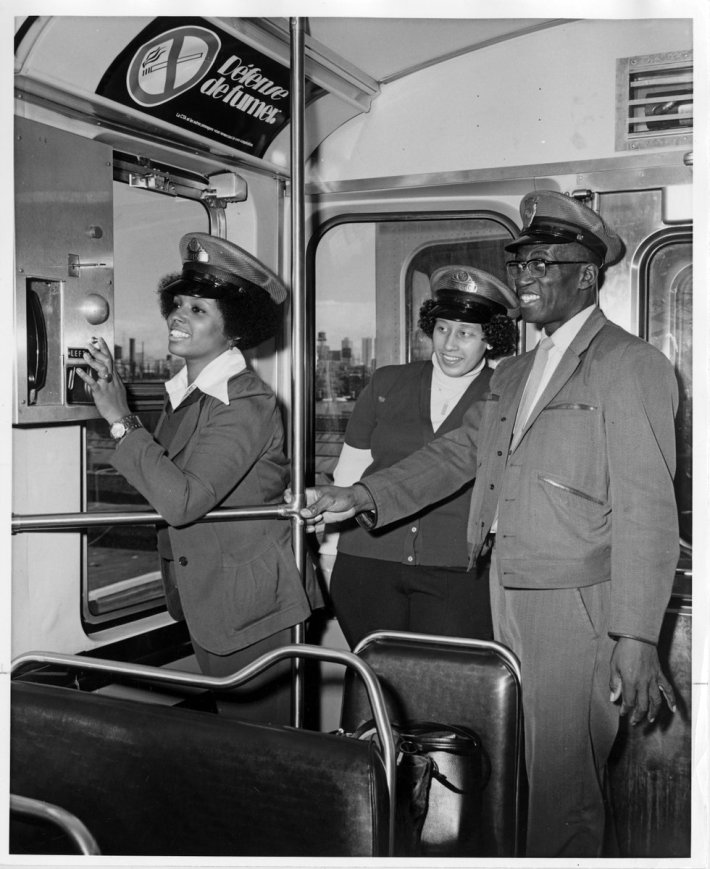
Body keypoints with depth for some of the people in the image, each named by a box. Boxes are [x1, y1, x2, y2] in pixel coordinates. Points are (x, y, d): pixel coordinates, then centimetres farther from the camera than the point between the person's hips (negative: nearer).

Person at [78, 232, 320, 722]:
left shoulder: (247, 404, -22)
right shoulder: (186, 392, 7)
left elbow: (182, 501, -30)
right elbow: (159, 478, 5)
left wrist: (121, 421, -23)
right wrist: (115, 402, 1)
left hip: (249, 608, -9)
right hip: (205, 603, 9)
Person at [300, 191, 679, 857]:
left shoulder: (630, 366, -9)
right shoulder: (511, 376, 16)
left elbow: (646, 509, -15)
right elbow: (456, 454, 14)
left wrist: (636, 640, -19)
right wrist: (361, 497, 1)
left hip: (576, 606, -7)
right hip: (507, 599, 7)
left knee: (561, 784, 1)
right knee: (517, 776, 17)